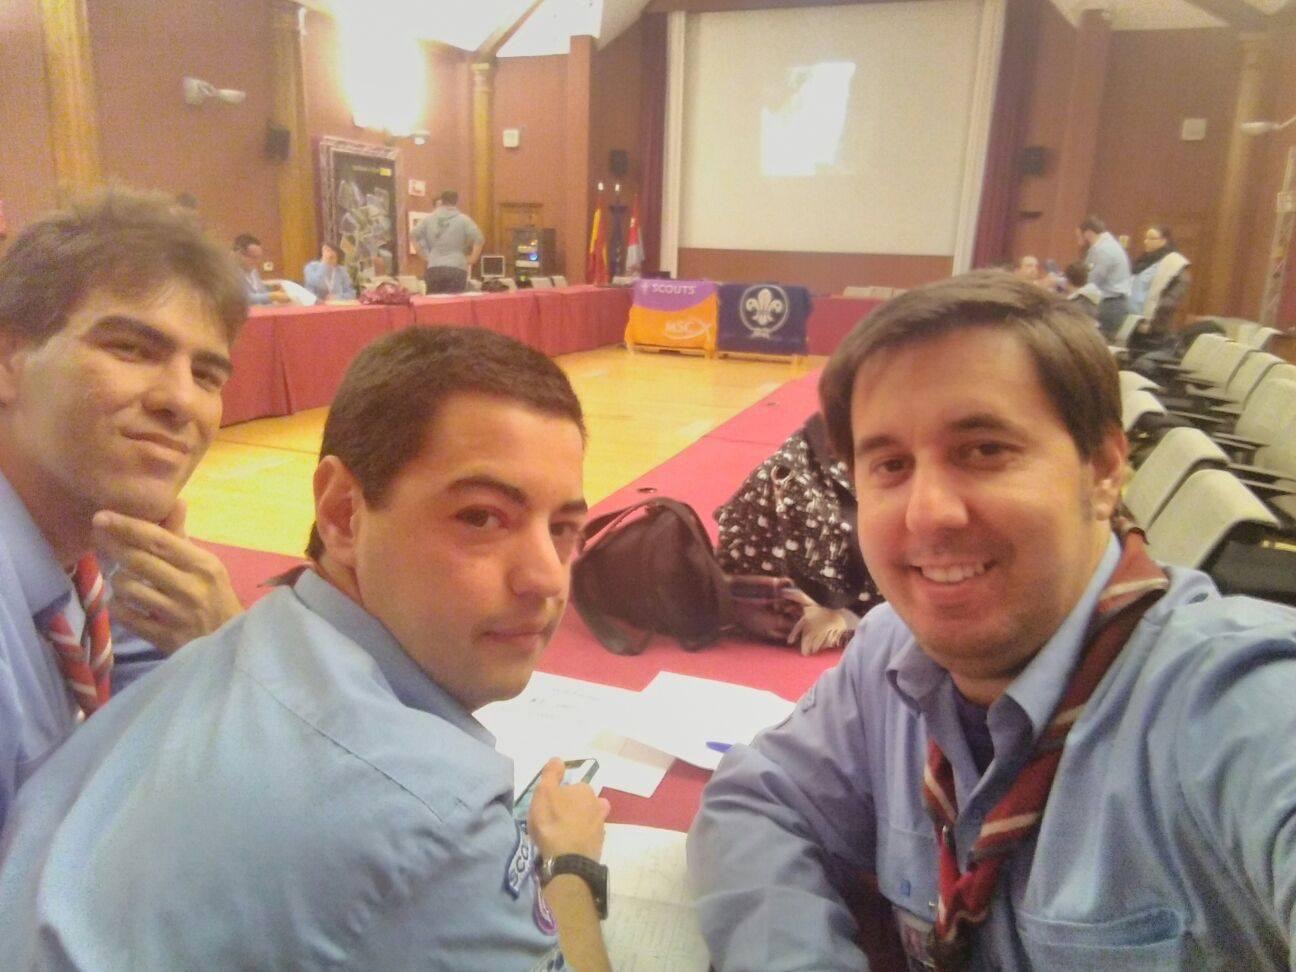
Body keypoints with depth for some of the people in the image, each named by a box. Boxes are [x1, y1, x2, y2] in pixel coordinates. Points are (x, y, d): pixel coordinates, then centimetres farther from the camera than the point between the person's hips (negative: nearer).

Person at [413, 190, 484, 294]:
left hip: (434, 269, 3)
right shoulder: (464, 219, 0)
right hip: (457, 269, -3)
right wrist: (471, 260, 3)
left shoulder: (428, 218, 11)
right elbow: (479, 239, -7)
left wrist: (426, 255, 18)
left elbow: (415, 236, 15)